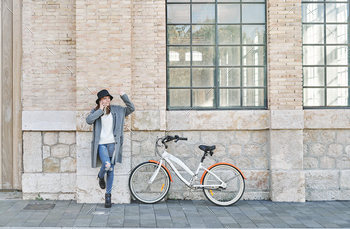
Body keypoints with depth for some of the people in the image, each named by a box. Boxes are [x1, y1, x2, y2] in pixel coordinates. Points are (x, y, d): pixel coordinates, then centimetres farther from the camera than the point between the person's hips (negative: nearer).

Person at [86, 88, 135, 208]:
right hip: (101, 144, -2)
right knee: (107, 165, -22)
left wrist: (123, 96, -1)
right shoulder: (95, 111, 7)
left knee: (111, 169, 3)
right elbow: (88, 120, -13)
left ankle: (108, 195, 17)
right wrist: (100, 110, -9)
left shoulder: (117, 110, 10)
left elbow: (131, 108, 7)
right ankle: (100, 177, 15)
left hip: (113, 144, 2)